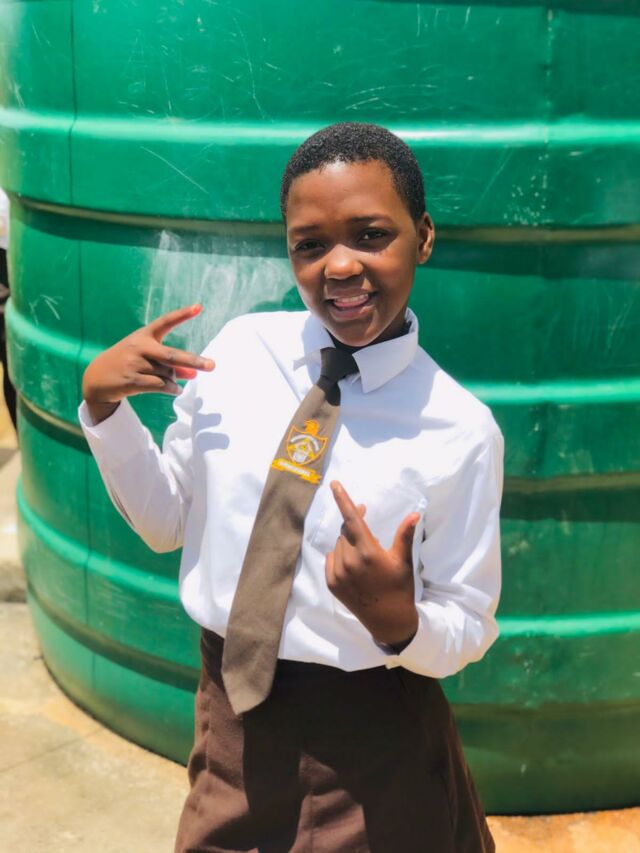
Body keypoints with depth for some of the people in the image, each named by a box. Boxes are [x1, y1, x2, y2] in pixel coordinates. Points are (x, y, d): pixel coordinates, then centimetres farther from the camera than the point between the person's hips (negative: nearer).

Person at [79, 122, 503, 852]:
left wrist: (398, 622, -30)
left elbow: (468, 628, -8)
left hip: (372, 745, -3)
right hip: (231, 710, 3)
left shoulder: (459, 429, -18)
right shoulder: (237, 349, -8)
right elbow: (164, 523, 4)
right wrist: (101, 407, -11)